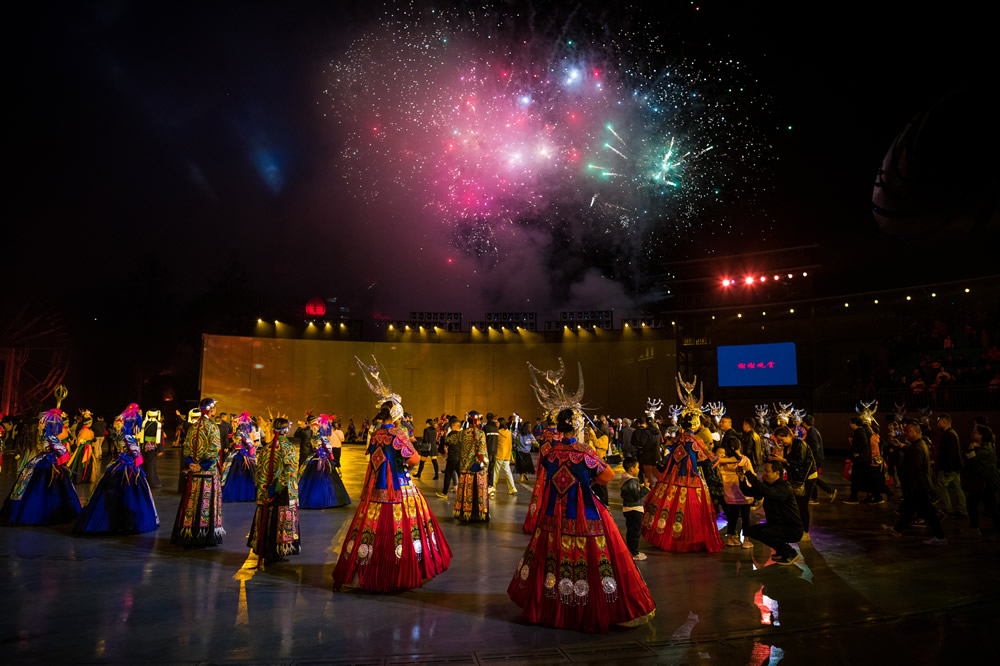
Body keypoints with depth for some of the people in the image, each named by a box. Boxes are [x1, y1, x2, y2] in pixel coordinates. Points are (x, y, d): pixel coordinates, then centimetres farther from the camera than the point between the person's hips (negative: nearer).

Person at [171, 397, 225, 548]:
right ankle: (206, 534, 4)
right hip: (209, 472, -5)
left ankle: (187, 533, 16)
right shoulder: (212, 427, -9)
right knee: (207, 501, 0)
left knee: (191, 501, 10)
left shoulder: (192, 427, 8)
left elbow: (186, 448, 5)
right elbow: (215, 449, -18)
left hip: (193, 471, 5)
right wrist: (202, 465, -12)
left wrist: (190, 463, -2)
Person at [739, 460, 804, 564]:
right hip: (776, 525, 9)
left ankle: (790, 553, -5)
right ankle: (781, 550, 15)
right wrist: (742, 479, -13)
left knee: (764, 534, -31)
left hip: (793, 529, -9)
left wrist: (750, 475, -40)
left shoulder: (784, 488, -22)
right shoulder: (768, 485, 6)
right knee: (749, 530, 1)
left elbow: (767, 492, -41)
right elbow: (749, 492, 4)